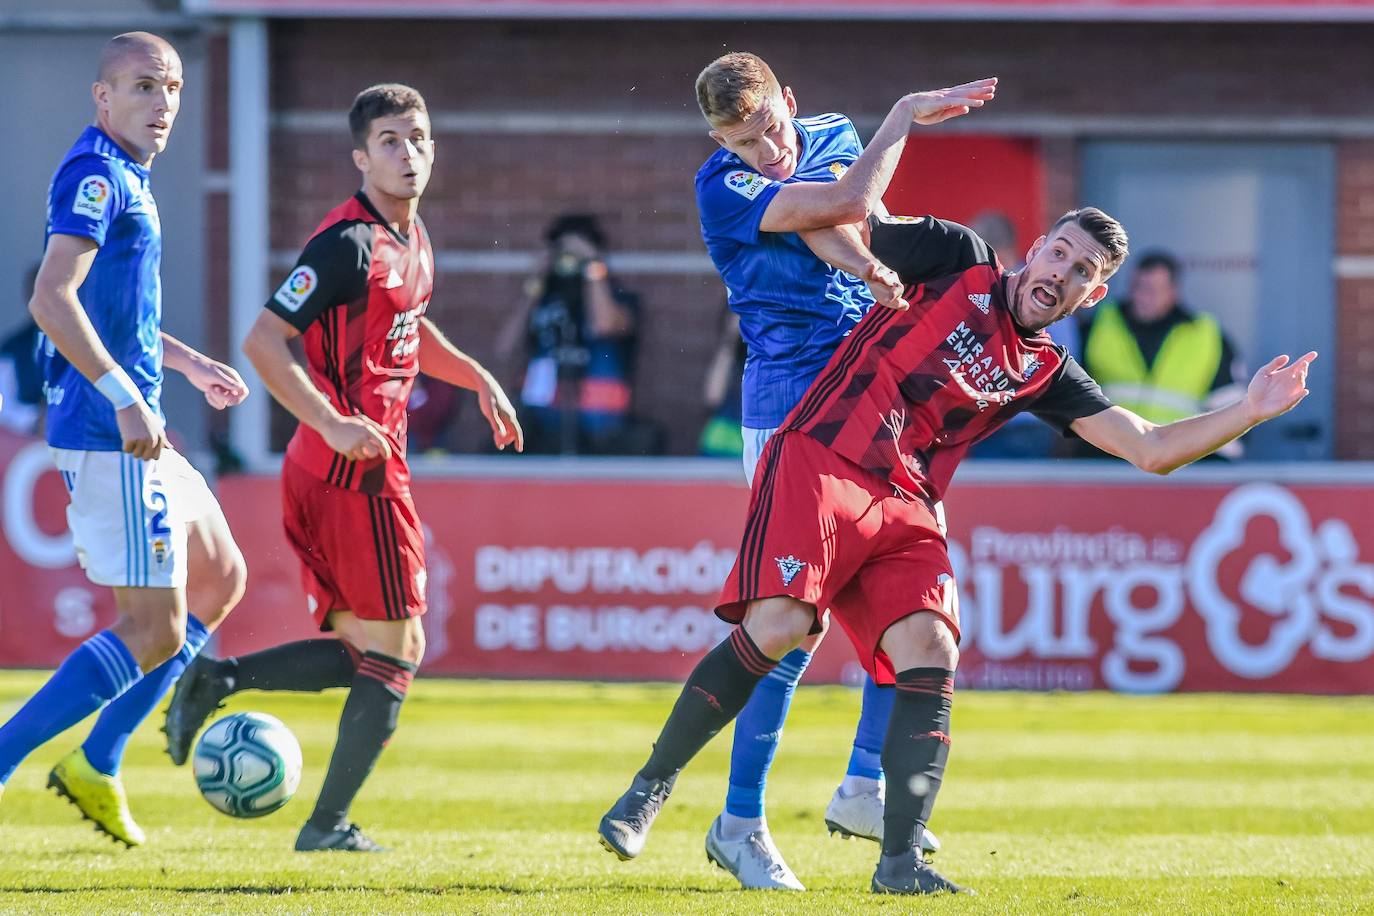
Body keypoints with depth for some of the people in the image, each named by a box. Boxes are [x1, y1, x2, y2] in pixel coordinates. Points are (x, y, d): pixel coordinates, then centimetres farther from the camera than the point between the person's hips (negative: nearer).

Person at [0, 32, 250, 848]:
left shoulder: (128, 179, 18)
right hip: (110, 436, -11)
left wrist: (191, 363, 32)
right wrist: (125, 396, -29)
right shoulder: (95, 177, -14)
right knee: (155, 629, -10)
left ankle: (97, 766, 18)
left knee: (221, 580, 19)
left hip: (134, 432, 11)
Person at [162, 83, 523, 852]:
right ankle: (329, 825, 3)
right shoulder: (349, 244, -15)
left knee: (374, 652, 13)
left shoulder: (413, 239, 14)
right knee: (390, 655, -3)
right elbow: (264, 340, -20)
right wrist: (333, 425, -27)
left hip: (372, 465, 9)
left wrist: (478, 378, 21)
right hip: (357, 470, -9)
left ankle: (221, 679, 11)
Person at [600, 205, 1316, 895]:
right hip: (818, 465, -5)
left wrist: (1250, 412, 2)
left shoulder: (1044, 374, 15)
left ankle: (901, 861, -15)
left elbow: (1152, 450, 11)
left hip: (902, 511, 5)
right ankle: (650, 789, -6)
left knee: (931, 656, -15)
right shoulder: (955, 259, 6)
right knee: (779, 627, -23)